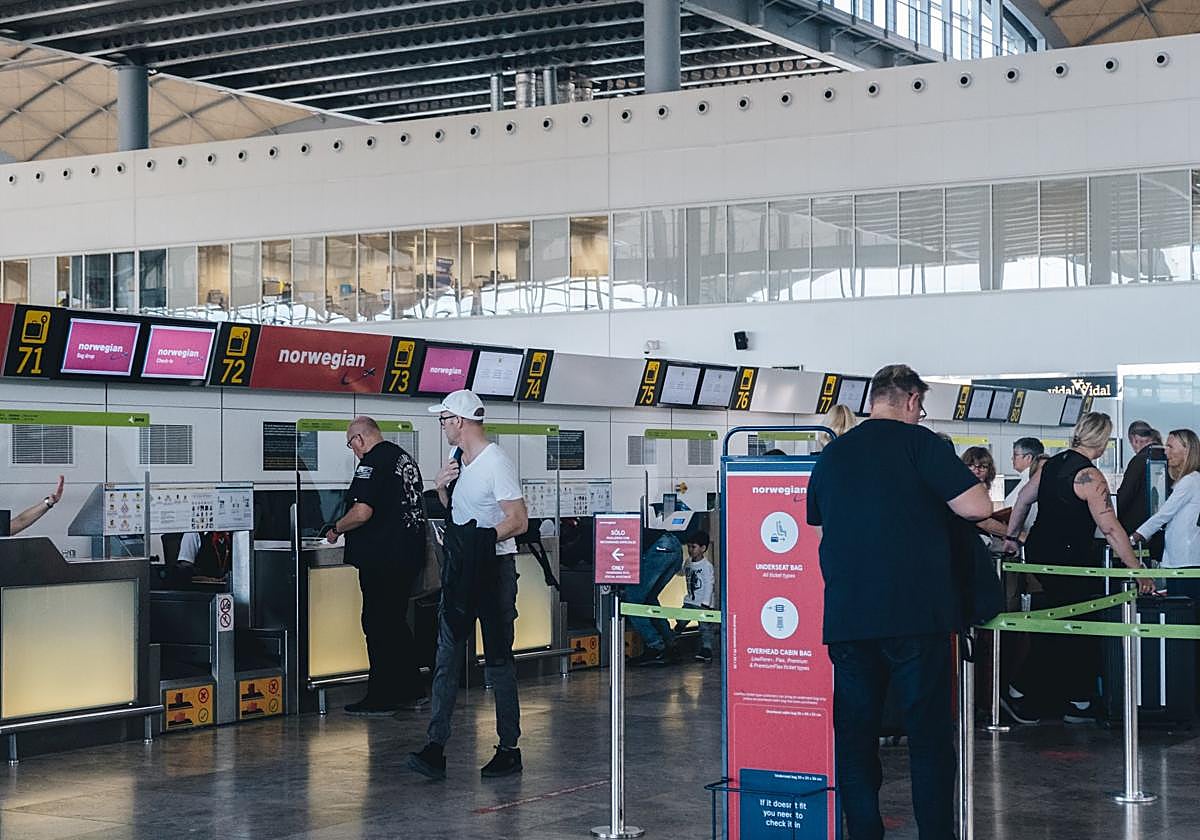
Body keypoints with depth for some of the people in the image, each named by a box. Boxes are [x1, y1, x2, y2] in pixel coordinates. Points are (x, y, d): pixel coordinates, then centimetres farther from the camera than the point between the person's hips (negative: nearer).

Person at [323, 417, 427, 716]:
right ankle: (410, 692, 21)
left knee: (378, 625, -1)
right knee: (396, 622, 17)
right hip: (410, 554, 9)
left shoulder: (372, 463, -14)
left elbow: (362, 512, -23)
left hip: (382, 559, -9)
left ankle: (382, 699, 3)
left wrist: (336, 529, -6)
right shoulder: (405, 458, 15)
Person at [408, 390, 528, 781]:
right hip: (459, 569, 8)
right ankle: (436, 746, 0)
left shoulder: (496, 463, -14)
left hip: (493, 567, -8)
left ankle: (509, 749, 10)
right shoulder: (457, 459, 12)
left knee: (498, 662, 0)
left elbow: (519, 521, -19)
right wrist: (442, 487, 5)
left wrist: (480, 539, -25)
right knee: (447, 659, 1)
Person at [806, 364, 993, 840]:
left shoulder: (831, 456, 12)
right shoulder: (919, 442, -4)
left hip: (845, 617, 4)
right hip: (916, 613, -4)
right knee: (929, 734, 2)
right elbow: (978, 508, -9)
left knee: (854, 734, 8)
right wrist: (938, 502, 11)